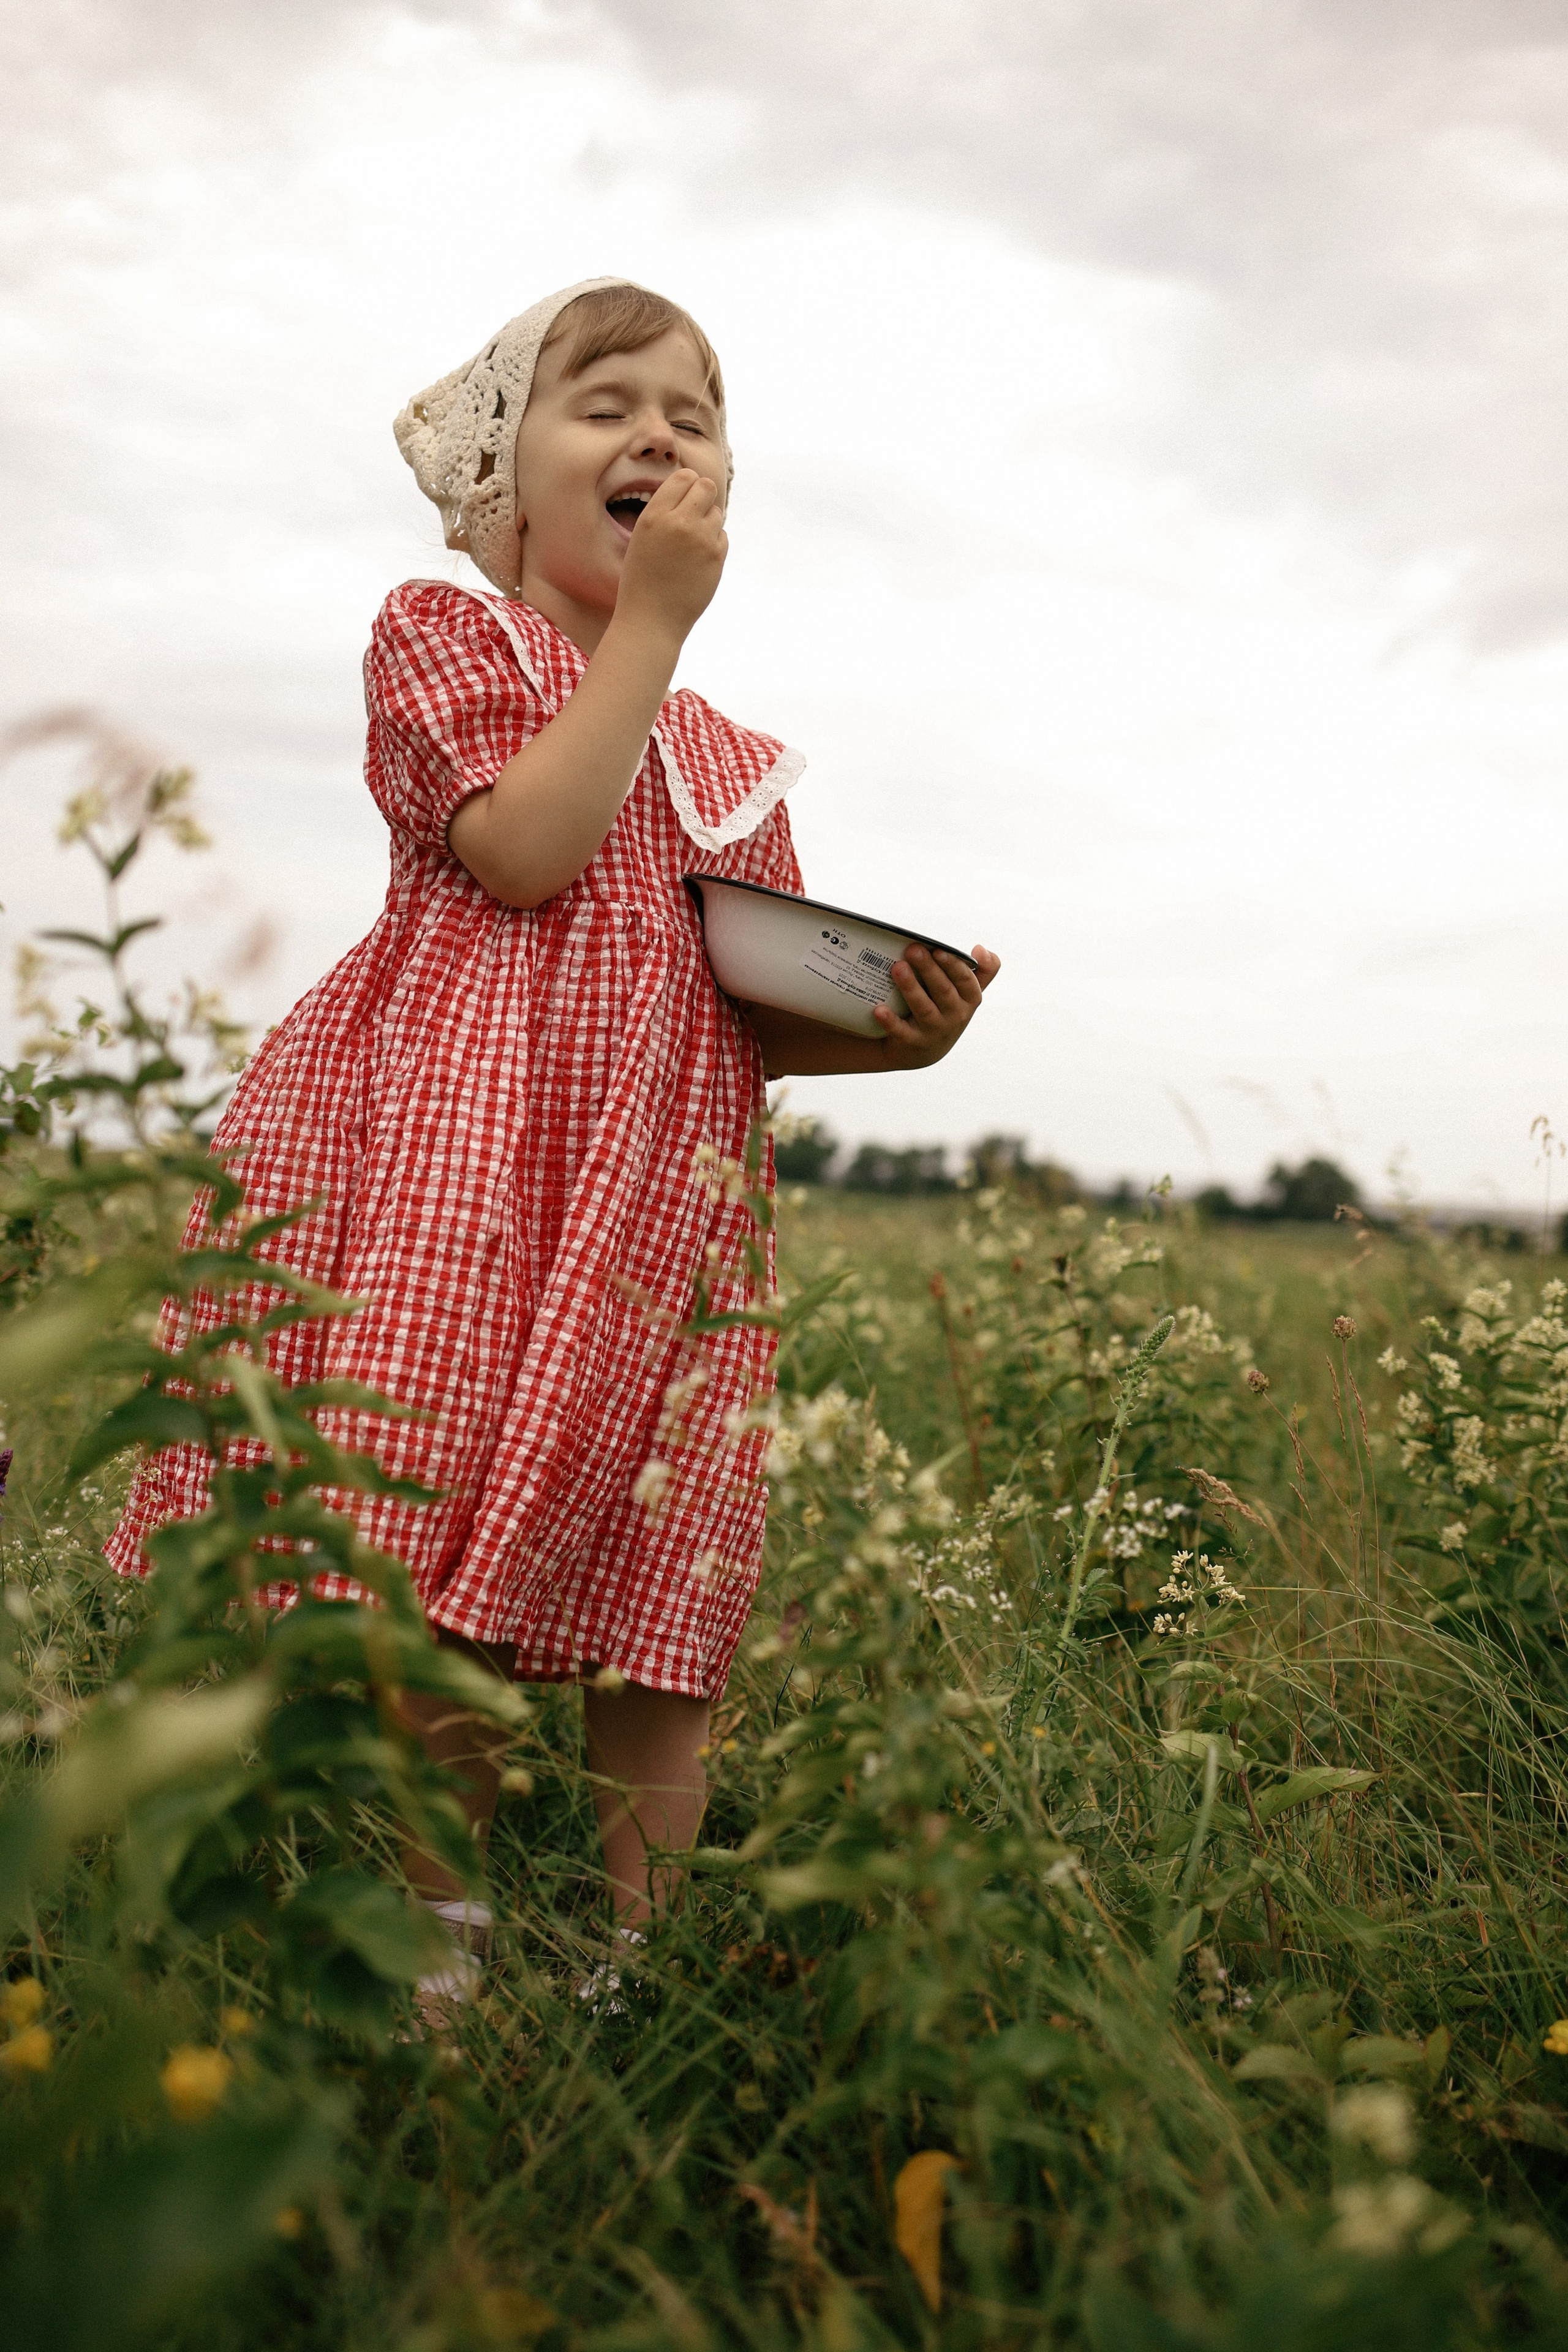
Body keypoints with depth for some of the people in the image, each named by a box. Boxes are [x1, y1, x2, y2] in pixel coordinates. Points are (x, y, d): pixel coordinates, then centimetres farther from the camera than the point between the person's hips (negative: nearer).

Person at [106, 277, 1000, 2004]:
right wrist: (651, 623, -4)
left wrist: (890, 1030, 1)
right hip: (452, 1166, -5)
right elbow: (526, 850, -11)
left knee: (654, 1646, 1)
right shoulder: (443, 630, 8)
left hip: (662, 1213, 5)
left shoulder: (737, 761, 24)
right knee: (428, 1613, -12)